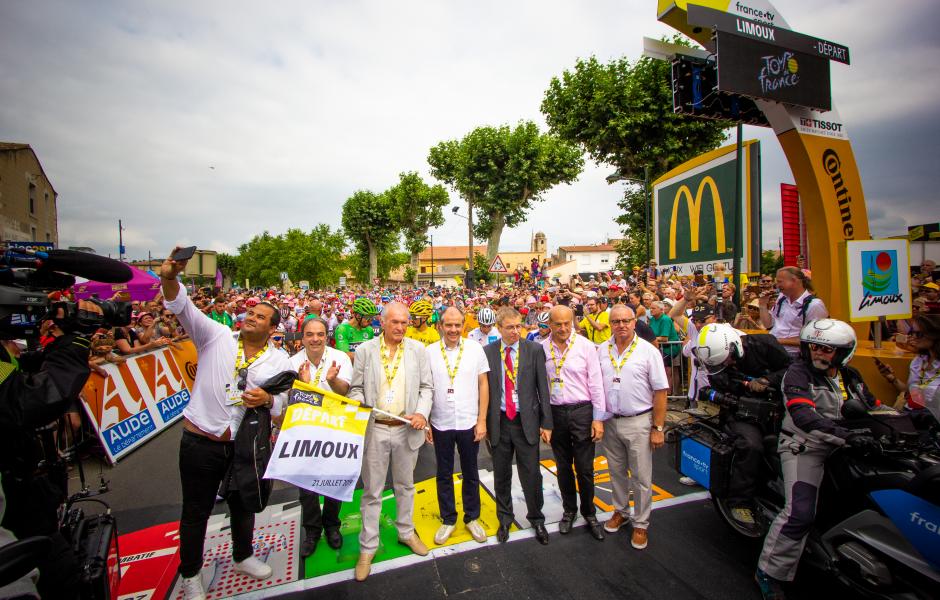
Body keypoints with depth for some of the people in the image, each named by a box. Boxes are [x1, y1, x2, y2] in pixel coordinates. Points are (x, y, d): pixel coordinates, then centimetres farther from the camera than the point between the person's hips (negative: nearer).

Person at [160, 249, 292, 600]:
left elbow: (284, 404, -1)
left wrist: (268, 400, -23)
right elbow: (183, 308, -17)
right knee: (196, 511, 15)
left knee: (243, 505, 21)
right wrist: (170, 278, -36)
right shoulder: (216, 336, -6)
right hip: (200, 442, -2)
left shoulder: (280, 361, -2)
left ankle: (242, 556, 47)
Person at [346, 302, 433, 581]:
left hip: (407, 429, 2)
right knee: (372, 490, 11)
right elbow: (356, 388, 1)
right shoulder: (364, 350, -4)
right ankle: (368, 547, 28)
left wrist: (422, 413, -12)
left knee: (405, 485, 20)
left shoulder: (417, 349, -1)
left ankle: (406, 532, 41)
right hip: (374, 429, -1)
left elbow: (426, 387, 2)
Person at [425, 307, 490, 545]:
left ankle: (472, 517, 36)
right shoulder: (429, 351, -6)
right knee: (444, 474, 16)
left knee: (470, 473, 16)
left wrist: (482, 420, -4)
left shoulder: (475, 349, -6)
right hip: (440, 424, 0)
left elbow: (483, 384, -2)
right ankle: (448, 519, 35)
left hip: (469, 423, 0)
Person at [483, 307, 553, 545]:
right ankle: (504, 518, 38)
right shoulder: (487, 352, -3)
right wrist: (484, 422, 0)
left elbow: (543, 387, -3)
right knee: (501, 475, 15)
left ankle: (536, 518, 35)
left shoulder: (534, 349, -4)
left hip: (527, 421, -1)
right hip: (499, 422, 1)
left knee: (531, 474, 10)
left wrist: (546, 423, -4)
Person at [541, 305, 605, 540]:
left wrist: (598, 419, -6)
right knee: (563, 467, 16)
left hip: (582, 411, -2)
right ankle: (569, 510, 37)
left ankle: (589, 513, 30)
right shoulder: (542, 348, -3)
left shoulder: (585, 346, -7)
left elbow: (596, 383, -5)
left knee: (585, 468, 7)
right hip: (555, 412, 2)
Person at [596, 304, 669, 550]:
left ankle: (641, 524, 26)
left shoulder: (648, 351, -10)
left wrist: (658, 428, -9)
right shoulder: (601, 350, 1)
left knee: (641, 477, 7)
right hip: (610, 421, 4)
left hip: (638, 422, -3)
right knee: (617, 472, 18)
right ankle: (621, 511, 39)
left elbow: (660, 391, -8)